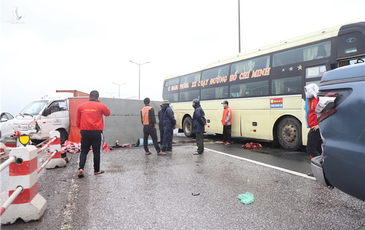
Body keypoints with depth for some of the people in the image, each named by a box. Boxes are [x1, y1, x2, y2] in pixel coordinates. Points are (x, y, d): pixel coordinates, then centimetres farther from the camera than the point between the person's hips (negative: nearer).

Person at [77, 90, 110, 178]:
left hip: (85, 132, 2)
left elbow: (77, 121, 11)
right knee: (96, 152, 8)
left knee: (83, 151, 12)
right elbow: (108, 113, 18)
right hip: (97, 132, -2)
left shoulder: (81, 106, 6)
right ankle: (96, 170, 18)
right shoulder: (100, 106, -2)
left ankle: (81, 168, -4)